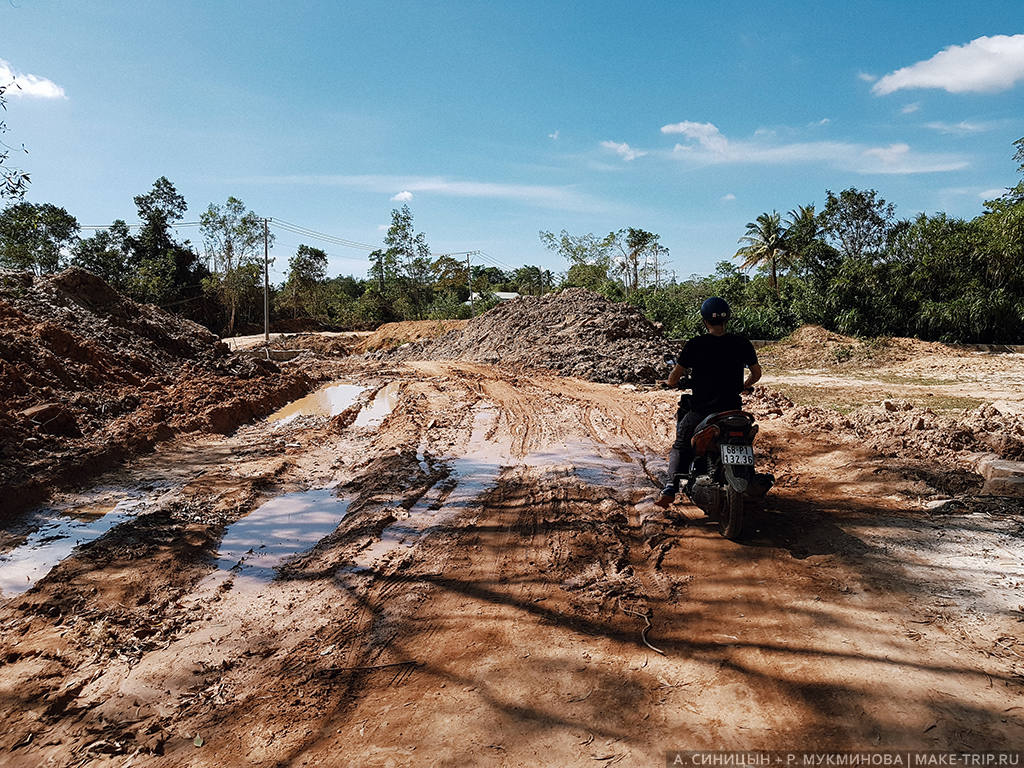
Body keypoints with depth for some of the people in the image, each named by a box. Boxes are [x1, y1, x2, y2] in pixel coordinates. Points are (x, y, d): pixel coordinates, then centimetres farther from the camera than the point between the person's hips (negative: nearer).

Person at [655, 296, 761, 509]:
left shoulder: (695, 344, -10)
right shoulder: (741, 343, -2)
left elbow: (672, 380, -7)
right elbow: (756, 373, 12)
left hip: (701, 410, -2)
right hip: (732, 409, 2)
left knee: (680, 446, 19)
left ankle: (671, 487, -1)